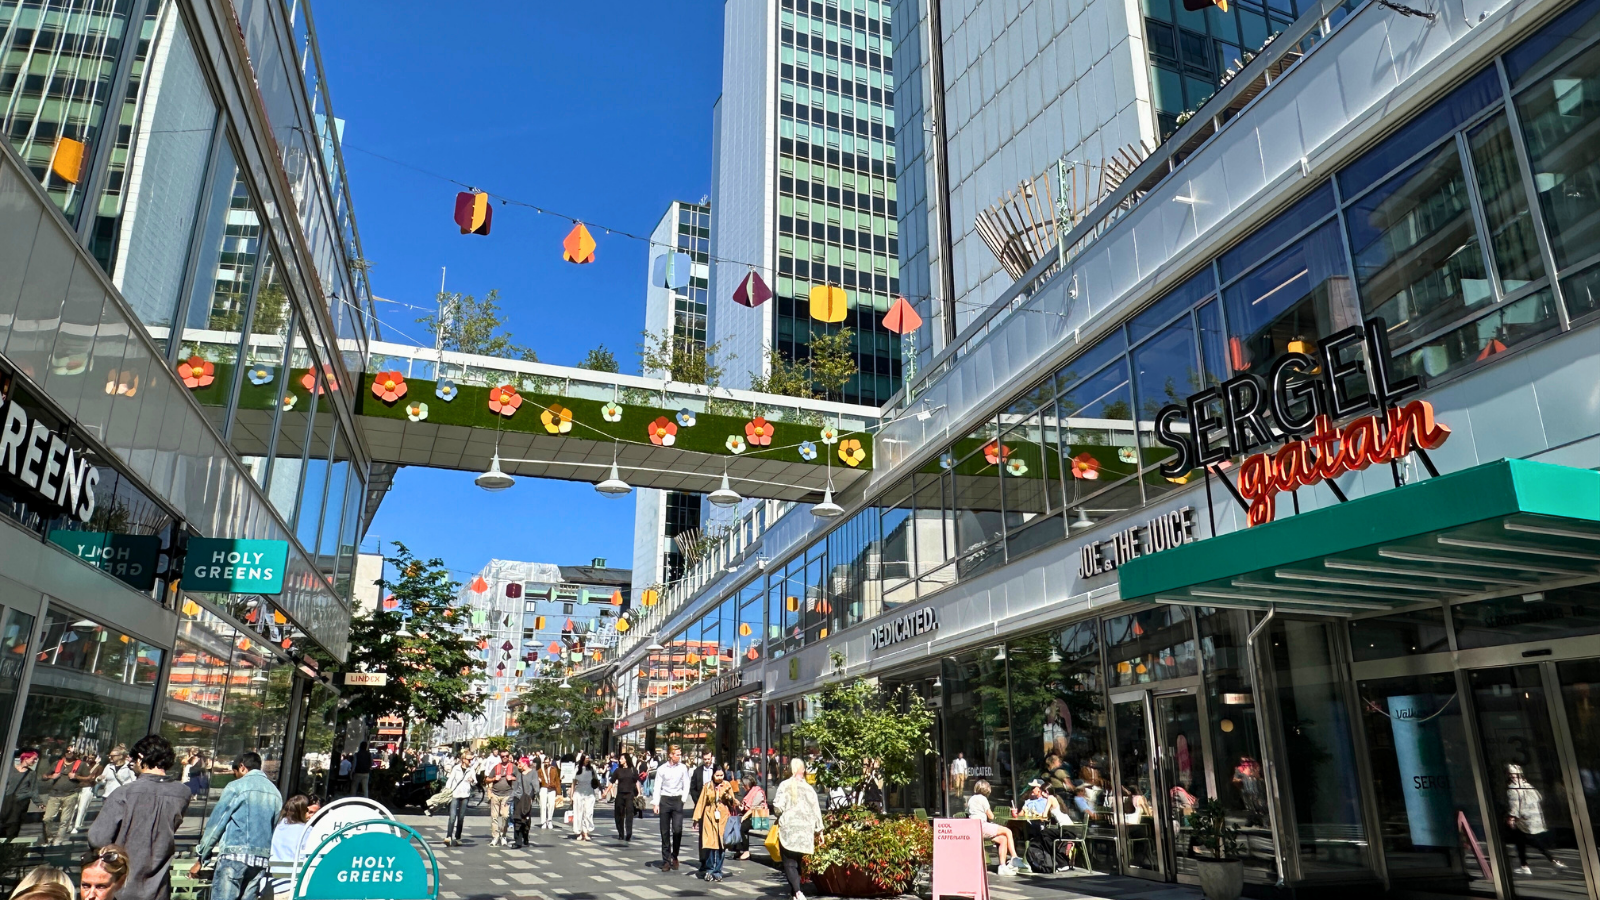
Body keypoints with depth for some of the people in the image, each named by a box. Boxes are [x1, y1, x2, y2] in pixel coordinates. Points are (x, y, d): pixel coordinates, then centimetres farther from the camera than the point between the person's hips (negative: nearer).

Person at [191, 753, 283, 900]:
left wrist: (200, 859, 6)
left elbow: (216, 822, 0)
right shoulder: (275, 793, 13)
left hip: (235, 855, -5)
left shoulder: (236, 786, 0)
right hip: (262, 859, 5)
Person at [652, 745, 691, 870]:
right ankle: (666, 861, 12)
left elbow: (686, 785, 7)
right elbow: (657, 787, 0)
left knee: (677, 830, -11)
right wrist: (655, 803, -7)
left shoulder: (683, 768, 2)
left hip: (677, 800, 0)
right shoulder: (662, 769, -1)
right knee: (665, 832, 4)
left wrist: (683, 799, -2)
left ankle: (674, 856, 11)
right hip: (664, 800, 0)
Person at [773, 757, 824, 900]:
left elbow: (777, 807, -11)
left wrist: (780, 815, 11)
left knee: (789, 863, -2)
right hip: (805, 830, 3)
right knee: (797, 862, 16)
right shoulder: (808, 788, 3)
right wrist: (819, 829, 13)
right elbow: (816, 810, 4)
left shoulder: (784, 785, -5)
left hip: (788, 829, -3)